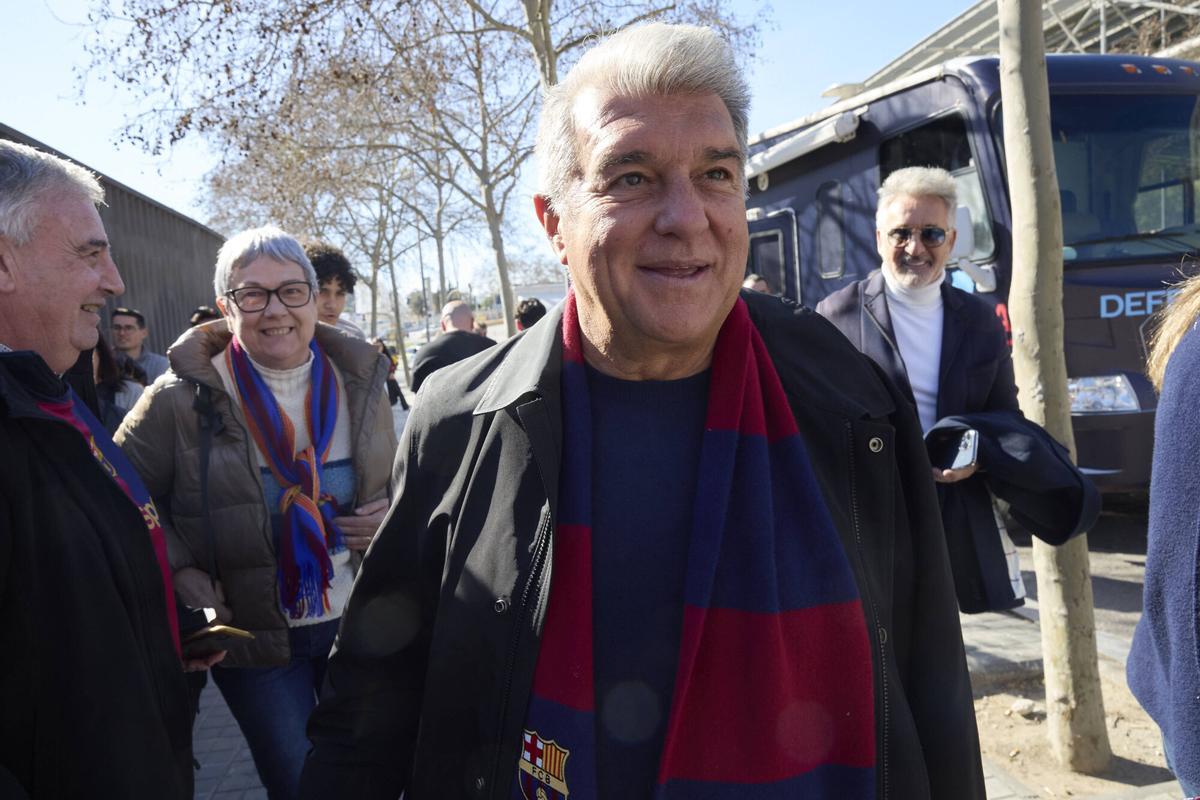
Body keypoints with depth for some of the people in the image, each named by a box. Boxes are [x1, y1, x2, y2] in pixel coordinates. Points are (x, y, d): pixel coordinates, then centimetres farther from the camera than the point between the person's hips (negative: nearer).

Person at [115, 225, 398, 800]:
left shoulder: (358, 383, -2)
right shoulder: (183, 399, -12)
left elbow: (395, 485, 12)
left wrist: (391, 517, -9)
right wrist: (178, 570, -14)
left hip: (360, 623, 3)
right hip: (254, 637, -3)